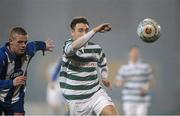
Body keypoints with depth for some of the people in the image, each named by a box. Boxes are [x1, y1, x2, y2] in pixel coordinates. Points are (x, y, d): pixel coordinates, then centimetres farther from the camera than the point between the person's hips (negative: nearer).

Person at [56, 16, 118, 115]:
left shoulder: (96, 48, 3)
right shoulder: (68, 45, -10)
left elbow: (102, 64, 25)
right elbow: (74, 46, -37)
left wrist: (104, 77, 4)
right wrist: (95, 30, -43)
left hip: (96, 93, 2)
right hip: (76, 100, -2)